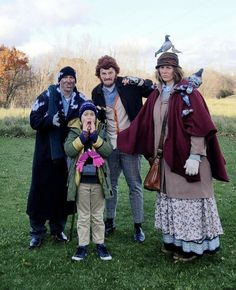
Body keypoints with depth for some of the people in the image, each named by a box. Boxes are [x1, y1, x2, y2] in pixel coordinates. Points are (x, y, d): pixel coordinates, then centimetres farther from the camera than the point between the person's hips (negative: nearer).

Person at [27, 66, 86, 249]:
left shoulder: (81, 100, 3)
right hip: (46, 153, -2)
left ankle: (58, 228, 27)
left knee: (63, 191, 9)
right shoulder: (47, 96, -4)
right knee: (40, 190, 3)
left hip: (68, 154, 2)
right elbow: (34, 120, -7)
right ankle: (37, 231, 17)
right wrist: (51, 121, -24)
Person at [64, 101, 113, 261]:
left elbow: (108, 150, -13)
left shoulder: (102, 131, 2)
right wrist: (83, 135, -21)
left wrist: (94, 135, -19)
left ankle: (100, 244, 24)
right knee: (83, 216, 9)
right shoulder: (74, 132, -1)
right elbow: (69, 150, -18)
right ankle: (83, 245, 20)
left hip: (98, 180, 1)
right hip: (81, 181, -1)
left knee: (98, 216, 12)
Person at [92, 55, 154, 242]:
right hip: (109, 146, 3)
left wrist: (139, 81, -20)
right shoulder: (97, 92, 5)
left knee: (135, 186, 3)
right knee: (110, 185, 13)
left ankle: (138, 226, 14)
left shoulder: (129, 85, -5)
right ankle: (110, 222, 28)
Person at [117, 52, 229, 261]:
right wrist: (118, 138, 14)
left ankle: (192, 245, 14)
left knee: (187, 197, 0)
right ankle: (174, 240, 26)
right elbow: (143, 124, 13)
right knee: (170, 196, 13)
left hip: (186, 156, -7)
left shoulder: (187, 93, -10)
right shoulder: (157, 96, 10)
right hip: (166, 156, 7)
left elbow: (199, 126, -15)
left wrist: (195, 156, -19)